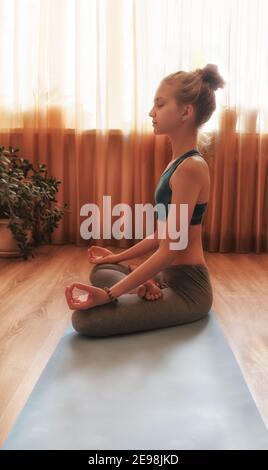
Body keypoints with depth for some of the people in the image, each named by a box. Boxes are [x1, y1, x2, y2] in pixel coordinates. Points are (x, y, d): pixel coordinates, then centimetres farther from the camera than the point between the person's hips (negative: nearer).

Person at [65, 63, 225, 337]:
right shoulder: (178, 163, 9)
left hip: (187, 289, -9)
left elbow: (169, 251, -24)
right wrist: (118, 257, 23)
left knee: (85, 318, -18)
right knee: (100, 271, 23)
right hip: (170, 276, 10)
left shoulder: (191, 167, -21)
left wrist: (109, 295, -24)